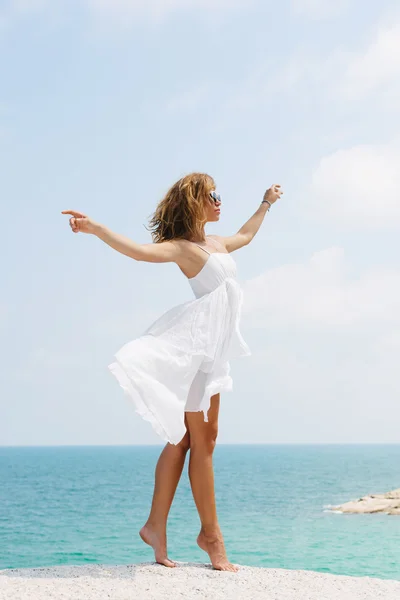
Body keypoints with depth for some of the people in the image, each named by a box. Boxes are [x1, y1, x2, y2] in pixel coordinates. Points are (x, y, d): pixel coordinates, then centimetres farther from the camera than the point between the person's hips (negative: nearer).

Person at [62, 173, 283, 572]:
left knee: (186, 438, 6)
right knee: (202, 439, -6)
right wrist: (94, 229, -38)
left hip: (215, 347, 9)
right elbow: (140, 251, -24)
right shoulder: (181, 247, -6)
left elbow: (245, 235, 42)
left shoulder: (217, 243, 20)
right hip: (195, 343, -9)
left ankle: (156, 525, 10)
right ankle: (211, 534, -1)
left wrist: (266, 203, 54)